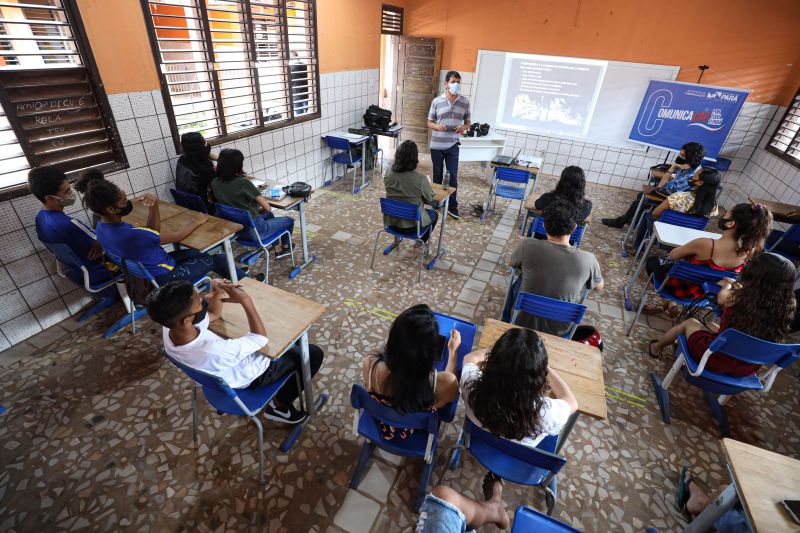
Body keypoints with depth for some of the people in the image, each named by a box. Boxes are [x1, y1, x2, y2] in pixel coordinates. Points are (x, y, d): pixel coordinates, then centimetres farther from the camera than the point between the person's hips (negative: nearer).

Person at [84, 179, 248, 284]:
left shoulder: (102, 227, -5)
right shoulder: (131, 234, -35)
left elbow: (152, 232, 0)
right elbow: (176, 236, -20)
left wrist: (153, 205, -16)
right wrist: (197, 221, -3)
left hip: (147, 273, 8)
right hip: (164, 278, -8)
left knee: (196, 254, 21)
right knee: (218, 259, 4)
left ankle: (236, 276, 36)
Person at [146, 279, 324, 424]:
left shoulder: (169, 328, -22)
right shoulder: (214, 350, -46)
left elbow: (213, 314, -3)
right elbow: (261, 338, -29)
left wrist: (216, 292, -23)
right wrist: (245, 300, -34)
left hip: (228, 367, 7)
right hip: (251, 376, -7)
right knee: (313, 354, 6)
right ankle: (280, 405, 20)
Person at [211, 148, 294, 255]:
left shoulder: (215, 183, -3)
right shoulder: (242, 182, -24)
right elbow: (267, 208, -20)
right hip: (254, 230, -7)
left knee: (268, 215, 34)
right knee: (289, 220, 16)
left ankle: (277, 249, 40)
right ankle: (285, 246, 42)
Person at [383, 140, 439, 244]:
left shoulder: (388, 177, -13)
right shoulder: (420, 179, -25)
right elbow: (430, 200, -8)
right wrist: (428, 184, 10)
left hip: (391, 223, 5)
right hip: (412, 226, -4)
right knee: (434, 214, 28)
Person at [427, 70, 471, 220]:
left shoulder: (465, 102, 1)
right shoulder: (436, 101, -2)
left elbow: (468, 122, 10)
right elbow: (429, 123, 4)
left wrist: (463, 127, -14)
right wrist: (437, 126, -19)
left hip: (452, 146, 0)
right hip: (436, 145, 0)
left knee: (452, 176, -2)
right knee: (437, 175, 11)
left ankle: (452, 206, 7)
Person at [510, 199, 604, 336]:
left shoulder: (528, 246, -25)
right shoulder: (587, 259, -23)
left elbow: (512, 263, 0)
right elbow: (599, 287, 0)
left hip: (524, 320, 0)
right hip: (559, 328, 1)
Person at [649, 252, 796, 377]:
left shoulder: (739, 299, -26)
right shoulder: (787, 307, -15)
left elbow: (721, 299, -3)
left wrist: (728, 285, 18)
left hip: (716, 360, -4)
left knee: (690, 323, 24)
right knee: (714, 326, 31)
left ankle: (657, 347, 46)